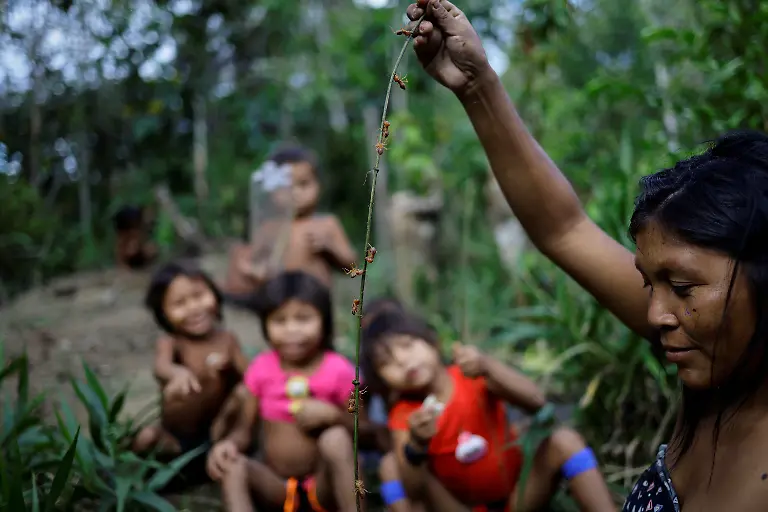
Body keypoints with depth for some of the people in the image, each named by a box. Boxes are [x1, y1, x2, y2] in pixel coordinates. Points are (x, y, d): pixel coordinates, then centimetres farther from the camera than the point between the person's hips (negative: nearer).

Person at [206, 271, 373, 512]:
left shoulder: (338, 370, -7)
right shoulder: (261, 368, 1)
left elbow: (366, 432, -4)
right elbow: (244, 429, 4)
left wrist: (333, 415, -23)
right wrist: (228, 443, -19)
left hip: (323, 486, -3)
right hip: (277, 488, 3)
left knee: (336, 438, -31)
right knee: (232, 465, -24)